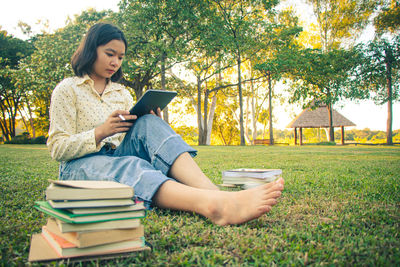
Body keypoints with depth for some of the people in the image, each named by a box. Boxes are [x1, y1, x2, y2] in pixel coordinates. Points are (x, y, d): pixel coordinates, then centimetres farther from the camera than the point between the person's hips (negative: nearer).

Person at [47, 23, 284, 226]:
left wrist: (153, 125, -6)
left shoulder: (122, 92, 19)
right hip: (80, 168, -4)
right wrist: (101, 132, -19)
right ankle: (213, 205, -69)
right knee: (131, 165, -39)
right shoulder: (67, 90, 4)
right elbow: (57, 149, -4)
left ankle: (212, 191, -49)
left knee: (148, 123, -26)